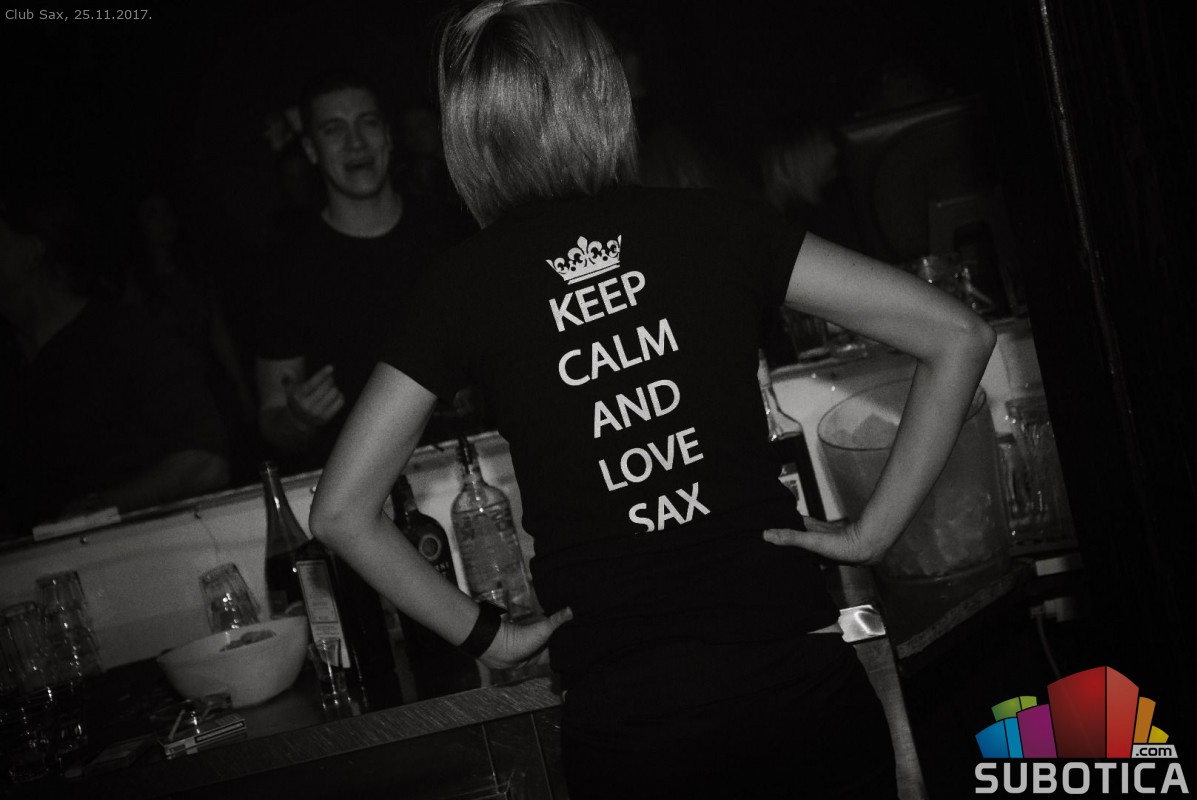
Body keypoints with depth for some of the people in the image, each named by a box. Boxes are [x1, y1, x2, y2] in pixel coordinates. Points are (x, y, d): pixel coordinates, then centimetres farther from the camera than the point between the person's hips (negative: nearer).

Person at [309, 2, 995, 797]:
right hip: (800, 681, 1)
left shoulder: (467, 282, 0)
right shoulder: (712, 223, 0)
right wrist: (874, 530, 3)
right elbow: (959, 334, 0)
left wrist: (486, 633, 8)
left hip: (623, 725, 0)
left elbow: (341, 510, 2)